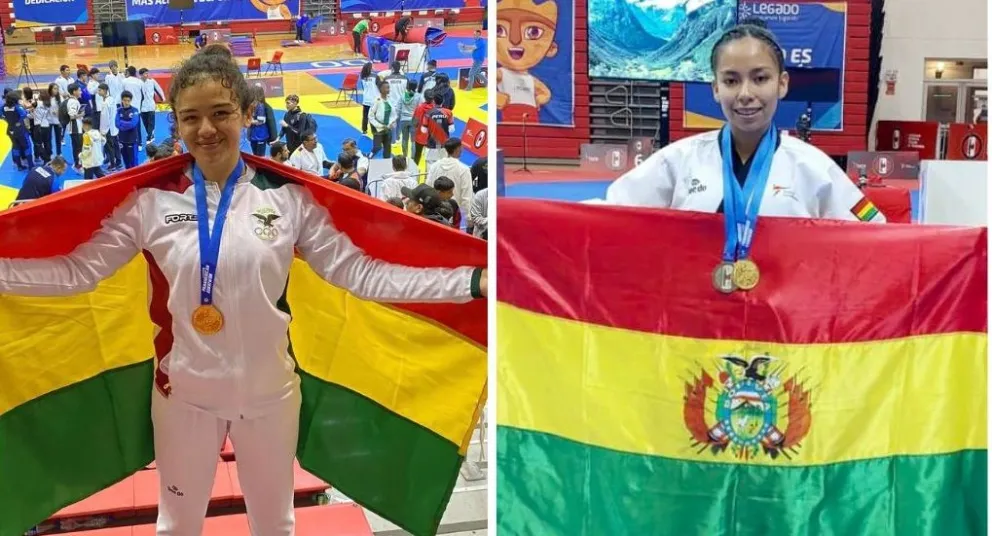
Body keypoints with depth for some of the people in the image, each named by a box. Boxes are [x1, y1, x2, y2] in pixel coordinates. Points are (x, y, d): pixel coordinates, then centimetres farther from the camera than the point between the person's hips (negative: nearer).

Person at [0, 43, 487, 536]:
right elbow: (79, 270, -7)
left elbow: (358, 272, -12)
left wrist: (473, 281, -20)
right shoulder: (152, 200, -8)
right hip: (184, 394, 0)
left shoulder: (288, 197, -9)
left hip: (269, 393, 0)